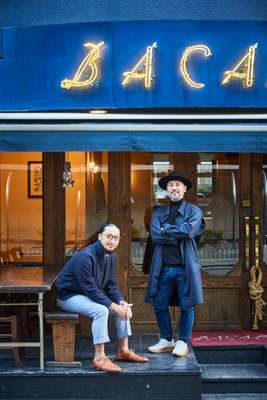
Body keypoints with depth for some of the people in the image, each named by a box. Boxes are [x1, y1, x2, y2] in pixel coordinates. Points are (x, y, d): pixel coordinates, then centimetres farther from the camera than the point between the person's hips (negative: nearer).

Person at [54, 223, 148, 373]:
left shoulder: (110, 256, 0)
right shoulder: (85, 257, -28)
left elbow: (111, 285, 5)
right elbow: (91, 289, -29)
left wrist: (121, 302, -13)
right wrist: (114, 307, -29)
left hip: (89, 294, 9)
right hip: (69, 296, -9)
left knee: (123, 307, 0)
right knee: (101, 310, -32)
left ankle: (123, 351, 8)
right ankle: (99, 358, -26)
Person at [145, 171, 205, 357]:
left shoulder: (194, 211, 3)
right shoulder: (158, 213, 11)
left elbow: (188, 231, -15)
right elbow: (155, 235, -4)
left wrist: (166, 229, -5)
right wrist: (178, 235, -10)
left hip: (185, 266, -3)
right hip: (163, 267, 3)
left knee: (187, 306, 2)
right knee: (159, 306, 8)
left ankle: (183, 342, 16)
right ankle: (167, 340, 24)